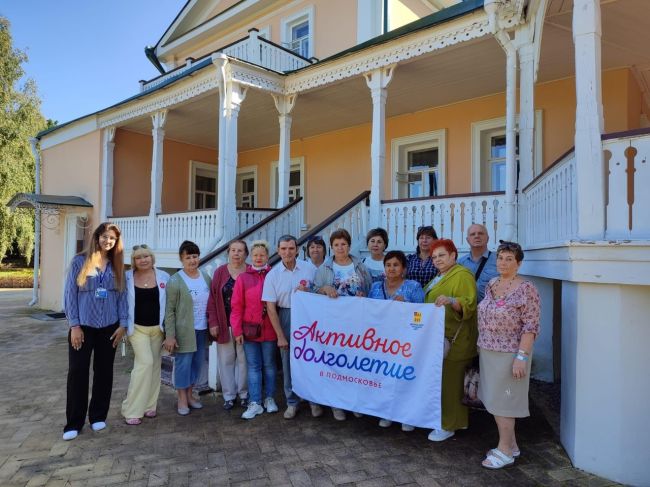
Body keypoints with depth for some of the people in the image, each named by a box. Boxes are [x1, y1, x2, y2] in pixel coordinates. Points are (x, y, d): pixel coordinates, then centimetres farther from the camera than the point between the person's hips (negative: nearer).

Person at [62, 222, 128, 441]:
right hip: (83, 326, -2)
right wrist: (74, 325, -9)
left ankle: (98, 416, 24)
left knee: (104, 372, 10)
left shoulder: (117, 266, 4)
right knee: (77, 372, 1)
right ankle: (73, 423, 13)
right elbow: (70, 293, -5)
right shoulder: (80, 261, -4)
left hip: (109, 327, 3)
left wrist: (123, 324, -2)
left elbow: (122, 295, 5)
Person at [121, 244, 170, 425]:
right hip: (137, 327, -2)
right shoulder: (127, 278, -4)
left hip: (157, 328, 2)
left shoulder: (164, 277, -2)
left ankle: (148, 405, 25)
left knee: (154, 365, 9)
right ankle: (132, 409, -3)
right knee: (145, 362, -14)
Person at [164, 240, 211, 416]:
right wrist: (169, 335, -15)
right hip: (184, 331, -5)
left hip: (202, 330, 5)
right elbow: (169, 311, -11)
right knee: (183, 363, 3)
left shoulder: (206, 277, 6)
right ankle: (182, 400, 19)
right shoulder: (175, 281, -10)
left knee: (197, 363, 13)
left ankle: (189, 395, 30)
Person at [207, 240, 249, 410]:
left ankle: (244, 393, 24)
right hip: (224, 324, 1)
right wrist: (213, 323, -5)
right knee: (226, 360, 9)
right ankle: (229, 395, 23)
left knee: (244, 359, 8)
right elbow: (213, 299, 1)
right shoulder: (220, 272, 2)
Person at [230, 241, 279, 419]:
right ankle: (255, 403, 15)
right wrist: (237, 331, -4)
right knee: (253, 366, 7)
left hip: (269, 329, 0)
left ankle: (269, 398, 27)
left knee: (269, 365, 12)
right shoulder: (243, 278, 0)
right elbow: (237, 306, -1)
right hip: (250, 330, 0)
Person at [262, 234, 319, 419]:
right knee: (288, 362, 9)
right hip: (286, 319, 0)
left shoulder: (309, 268, -2)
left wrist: (308, 291, -15)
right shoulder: (272, 275, -3)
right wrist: (280, 335, -6)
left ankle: (314, 400, 23)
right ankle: (292, 402, 25)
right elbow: (271, 307, -4)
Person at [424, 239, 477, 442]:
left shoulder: (462, 275, -12)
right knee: (441, 378, 14)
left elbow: (469, 305, -22)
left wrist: (451, 300, -36)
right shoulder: (440, 277, 19)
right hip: (439, 337, 9)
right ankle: (456, 419, 27)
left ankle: (449, 425, 9)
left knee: (449, 380, -3)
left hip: (455, 339, -9)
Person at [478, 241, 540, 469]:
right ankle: (511, 444, 30)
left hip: (509, 354, -7)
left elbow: (531, 326, -16)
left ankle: (505, 451, 18)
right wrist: (481, 346, 16)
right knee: (494, 399, 14)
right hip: (488, 352, 7)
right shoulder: (491, 284, 7)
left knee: (502, 401, 2)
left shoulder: (526, 289, -14)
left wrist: (522, 356, -20)